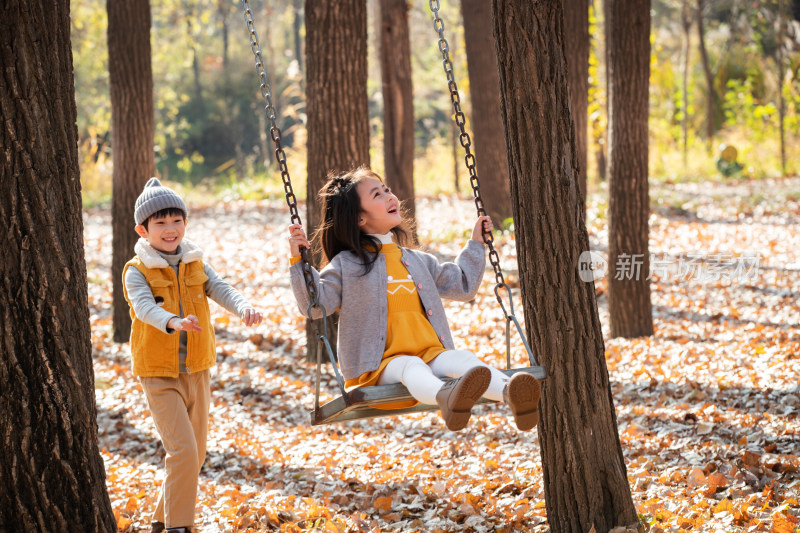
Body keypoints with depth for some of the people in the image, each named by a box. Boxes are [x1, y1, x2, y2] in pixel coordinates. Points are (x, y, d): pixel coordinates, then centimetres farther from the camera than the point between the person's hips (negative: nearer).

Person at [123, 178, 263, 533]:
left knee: (195, 454, 12)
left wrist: (243, 307, -33)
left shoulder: (195, 264, 6)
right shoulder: (137, 271, -9)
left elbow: (220, 289, -10)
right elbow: (144, 306, -27)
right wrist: (174, 322, -48)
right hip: (159, 374, -5)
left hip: (197, 372, 5)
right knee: (183, 450, -17)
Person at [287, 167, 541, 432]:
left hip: (430, 354, 5)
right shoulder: (346, 264, 9)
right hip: (380, 366, -4)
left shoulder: (418, 261, 25)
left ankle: (511, 393, -58)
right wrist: (298, 260, -11)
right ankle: (446, 397, -73)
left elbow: (463, 286, 34)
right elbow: (314, 303, -1)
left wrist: (475, 245, 35)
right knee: (411, 367, -38)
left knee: (462, 359, -27)